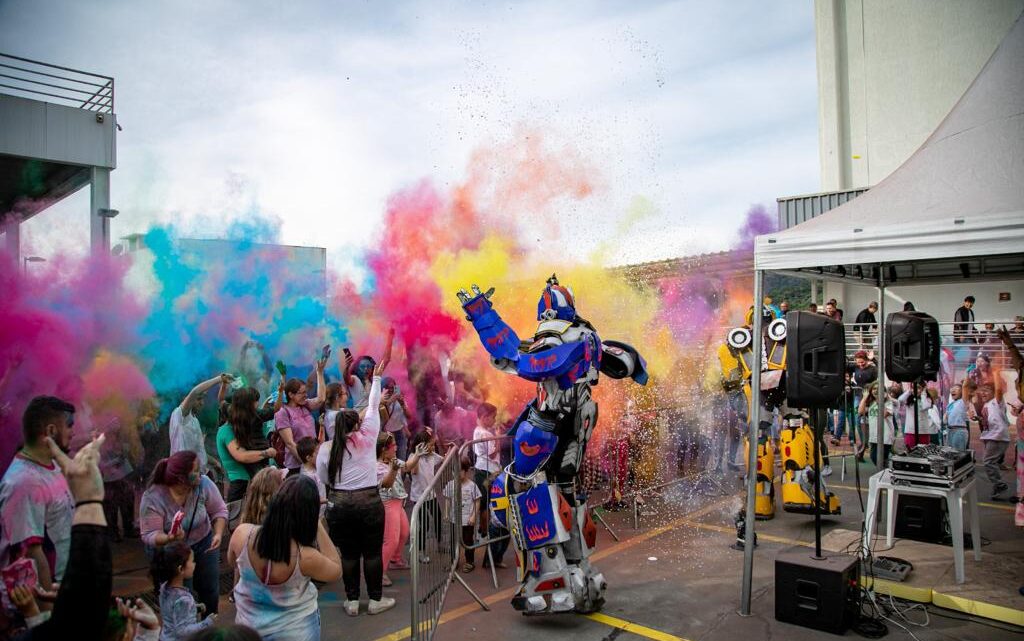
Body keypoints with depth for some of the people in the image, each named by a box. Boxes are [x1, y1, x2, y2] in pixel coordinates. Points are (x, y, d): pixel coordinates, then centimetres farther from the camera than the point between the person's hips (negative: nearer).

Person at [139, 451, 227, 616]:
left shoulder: (203, 484, -22)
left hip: (203, 543, 3)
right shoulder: (152, 498, -27)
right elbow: (149, 535, -23)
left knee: (210, 588, 12)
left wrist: (218, 534, -25)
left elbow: (219, 511, -10)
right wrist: (169, 539, -42)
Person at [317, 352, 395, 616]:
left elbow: (322, 479, 9)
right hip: (369, 502, -2)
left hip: (339, 504, 2)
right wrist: (377, 378, 16)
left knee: (348, 553, 10)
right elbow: (373, 406, 6)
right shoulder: (367, 438, -2)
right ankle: (376, 599, 15)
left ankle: (352, 602, 17)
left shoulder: (326, 448, 2)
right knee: (373, 551, 7)